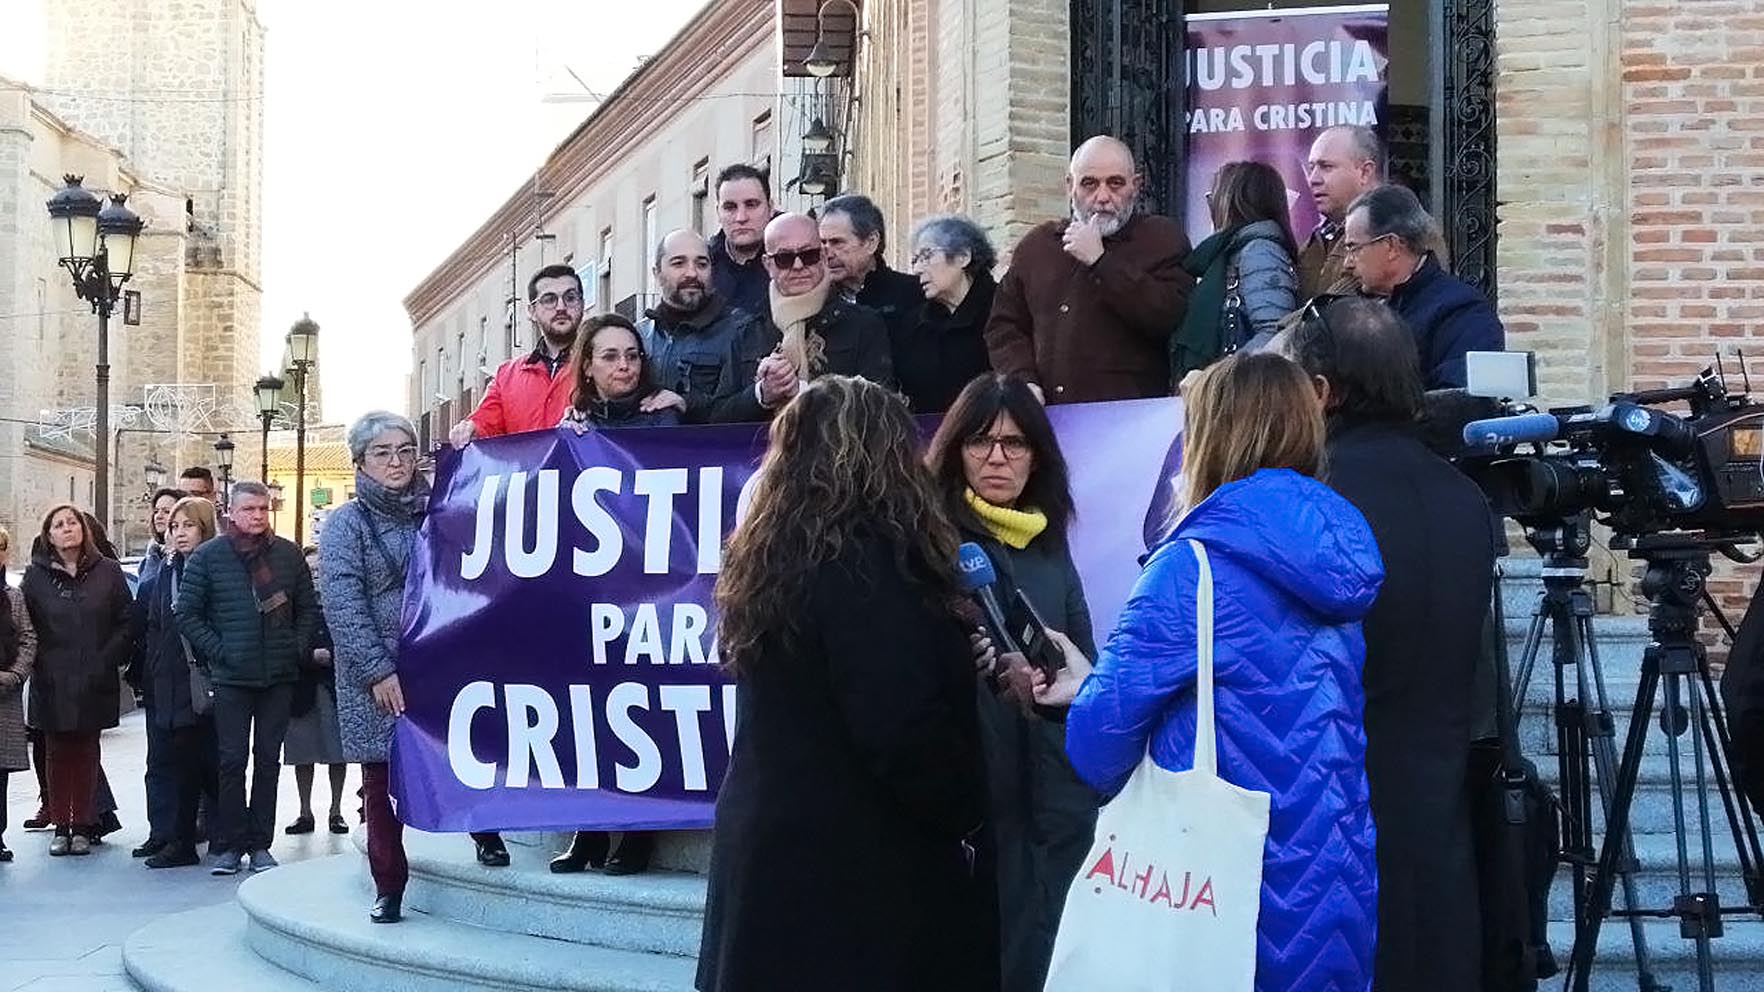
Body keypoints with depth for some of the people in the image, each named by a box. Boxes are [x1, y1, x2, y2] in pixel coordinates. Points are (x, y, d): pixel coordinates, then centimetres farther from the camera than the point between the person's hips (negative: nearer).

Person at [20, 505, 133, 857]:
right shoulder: (36, 575, 4)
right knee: (58, 754, 5)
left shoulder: (107, 571, 2)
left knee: (86, 753, 4)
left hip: (94, 682, 0)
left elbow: (127, 621, 2)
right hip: (51, 683, 0)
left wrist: (108, 659, -7)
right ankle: (61, 826, 11)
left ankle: (83, 826, 11)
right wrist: (38, 664, -6)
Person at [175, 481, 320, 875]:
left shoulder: (288, 554, 6)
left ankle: (260, 843, 14)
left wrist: (298, 648, 0)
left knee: (269, 759, 7)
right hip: (231, 677, -2)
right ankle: (229, 844, 6)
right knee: (232, 760, -1)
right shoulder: (207, 556, -1)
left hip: (279, 676, 2)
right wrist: (217, 651, -7)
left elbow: (309, 608, 11)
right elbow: (186, 612, -1)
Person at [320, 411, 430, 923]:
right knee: (381, 781, 2)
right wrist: (378, 670, -15)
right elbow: (344, 604, -8)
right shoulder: (346, 524, 0)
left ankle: (486, 832, 15)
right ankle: (388, 888, 10)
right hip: (375, 676, -2)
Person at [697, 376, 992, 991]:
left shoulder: (768, 559, 9)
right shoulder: (861, 563, -17)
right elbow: (905, 727, -20)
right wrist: (964, 819, -6)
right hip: (861, 863, -8)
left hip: (769, 844, 9)